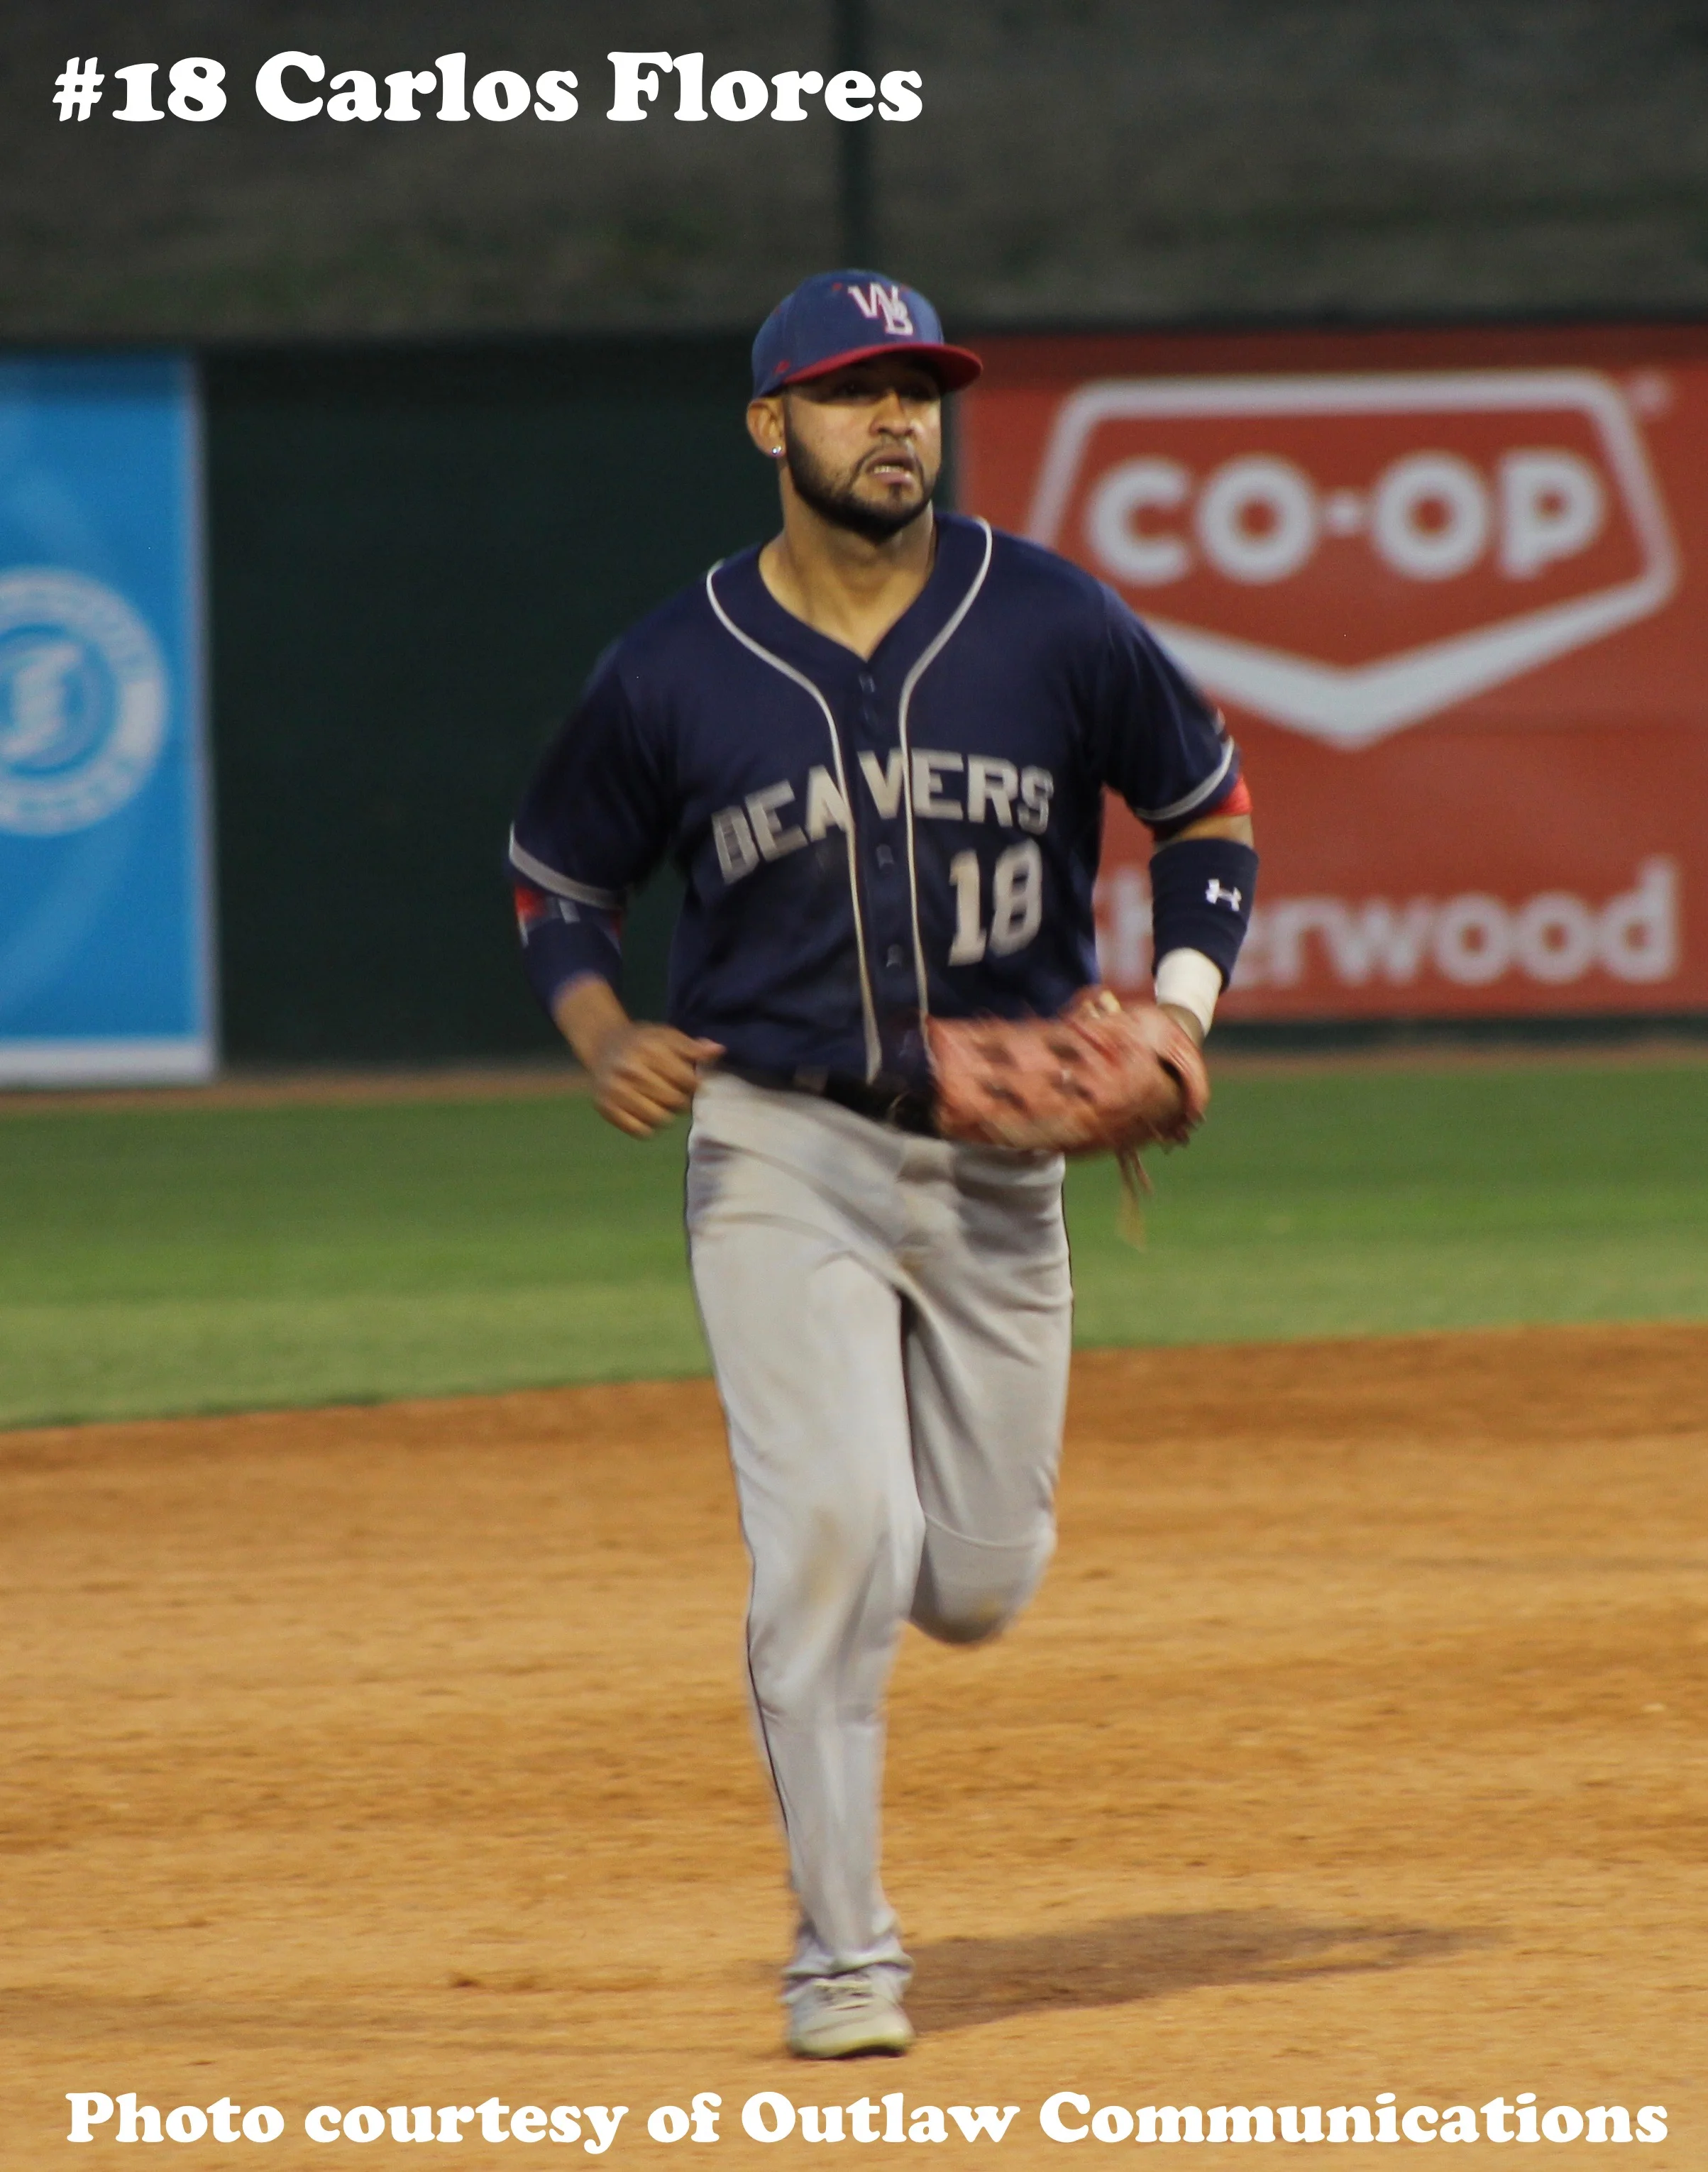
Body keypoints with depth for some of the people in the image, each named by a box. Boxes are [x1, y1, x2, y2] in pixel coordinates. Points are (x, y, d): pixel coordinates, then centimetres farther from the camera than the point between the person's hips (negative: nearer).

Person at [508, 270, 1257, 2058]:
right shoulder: (672, 673, -5)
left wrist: (1177, 1007, -6)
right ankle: (842, 1954, -4)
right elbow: (556, 881, 9)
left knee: (981, 1580, 6)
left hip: (998, 1156, 2)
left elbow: (1208, 804, 10)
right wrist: (603, 1040, -10)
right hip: (780, 1154, -2)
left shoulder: (1054, 629, -3)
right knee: (833, 1538, -16)